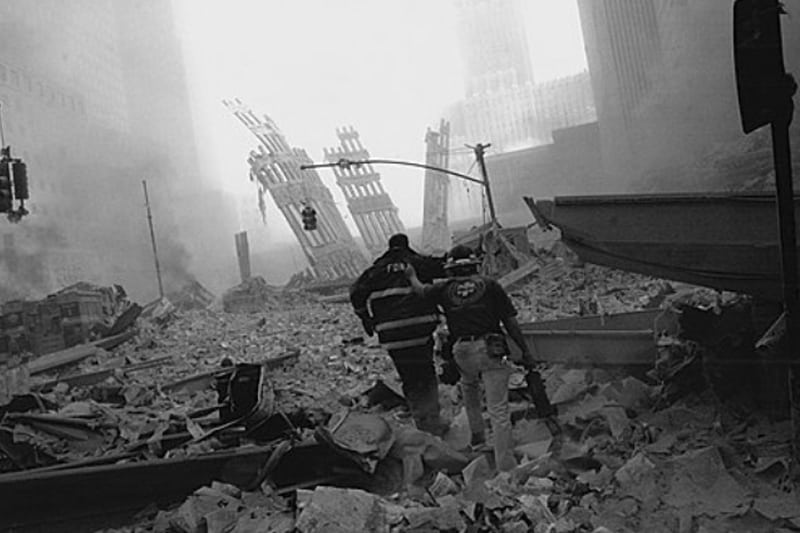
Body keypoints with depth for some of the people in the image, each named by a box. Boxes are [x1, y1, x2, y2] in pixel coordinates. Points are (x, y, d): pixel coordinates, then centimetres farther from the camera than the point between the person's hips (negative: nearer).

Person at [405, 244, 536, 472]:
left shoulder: (445, 289, 10)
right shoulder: (489, 285, 6)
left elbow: (420, 289, 30)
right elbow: (510, 322, 3)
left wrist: (411, 275, 51)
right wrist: (525, 351, 9)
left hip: (462, 352, 2)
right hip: (491, 349, -2)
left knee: (469, 389, 35)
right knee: (498, 410, -3)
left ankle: (477, 436, 36)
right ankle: (506, 466, -5)